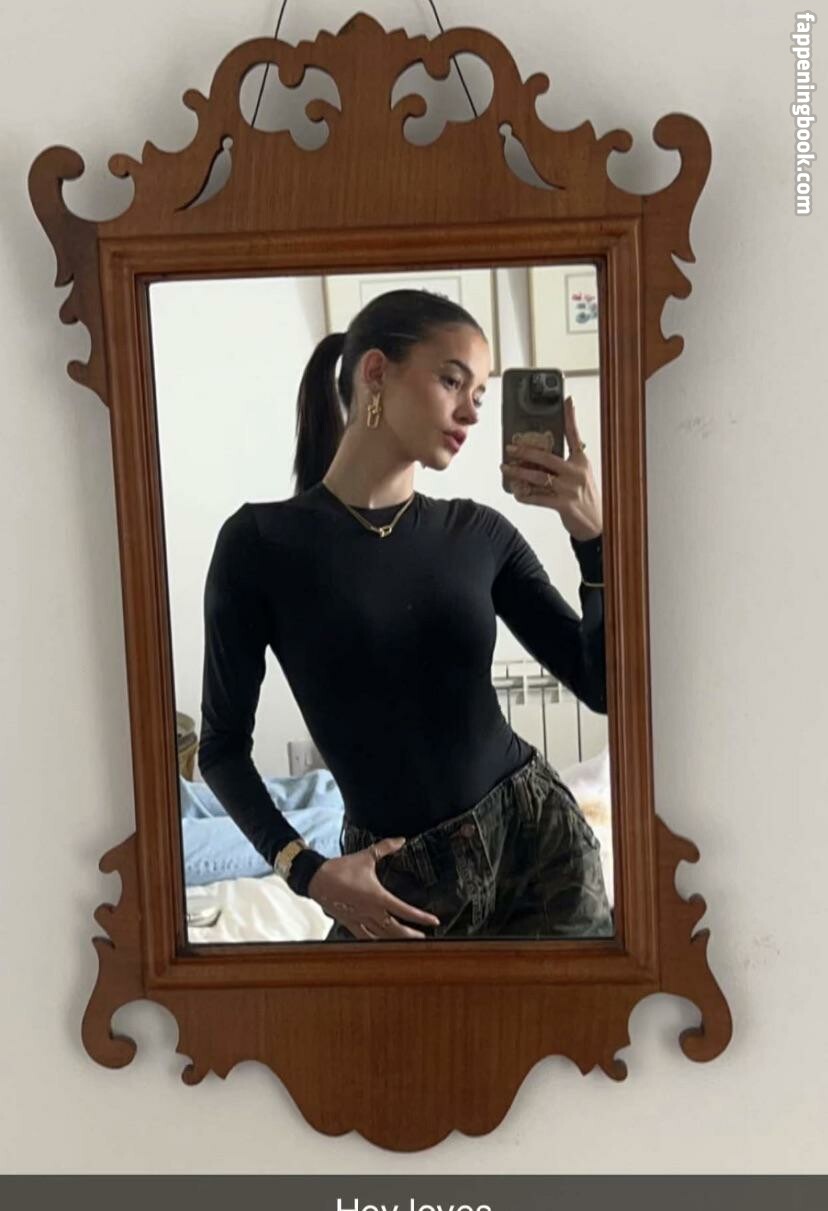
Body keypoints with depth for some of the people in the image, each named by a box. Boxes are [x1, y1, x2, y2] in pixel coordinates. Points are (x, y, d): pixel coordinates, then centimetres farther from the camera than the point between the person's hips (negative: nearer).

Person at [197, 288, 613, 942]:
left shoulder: (482, 533, 0)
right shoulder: (262, 542, -9)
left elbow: (603, 685, -3)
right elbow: (223, 745, -3)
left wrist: (593, 535, -14)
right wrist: (308, 869, -13)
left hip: (539, 834, 3)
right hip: (399, 883, -2)